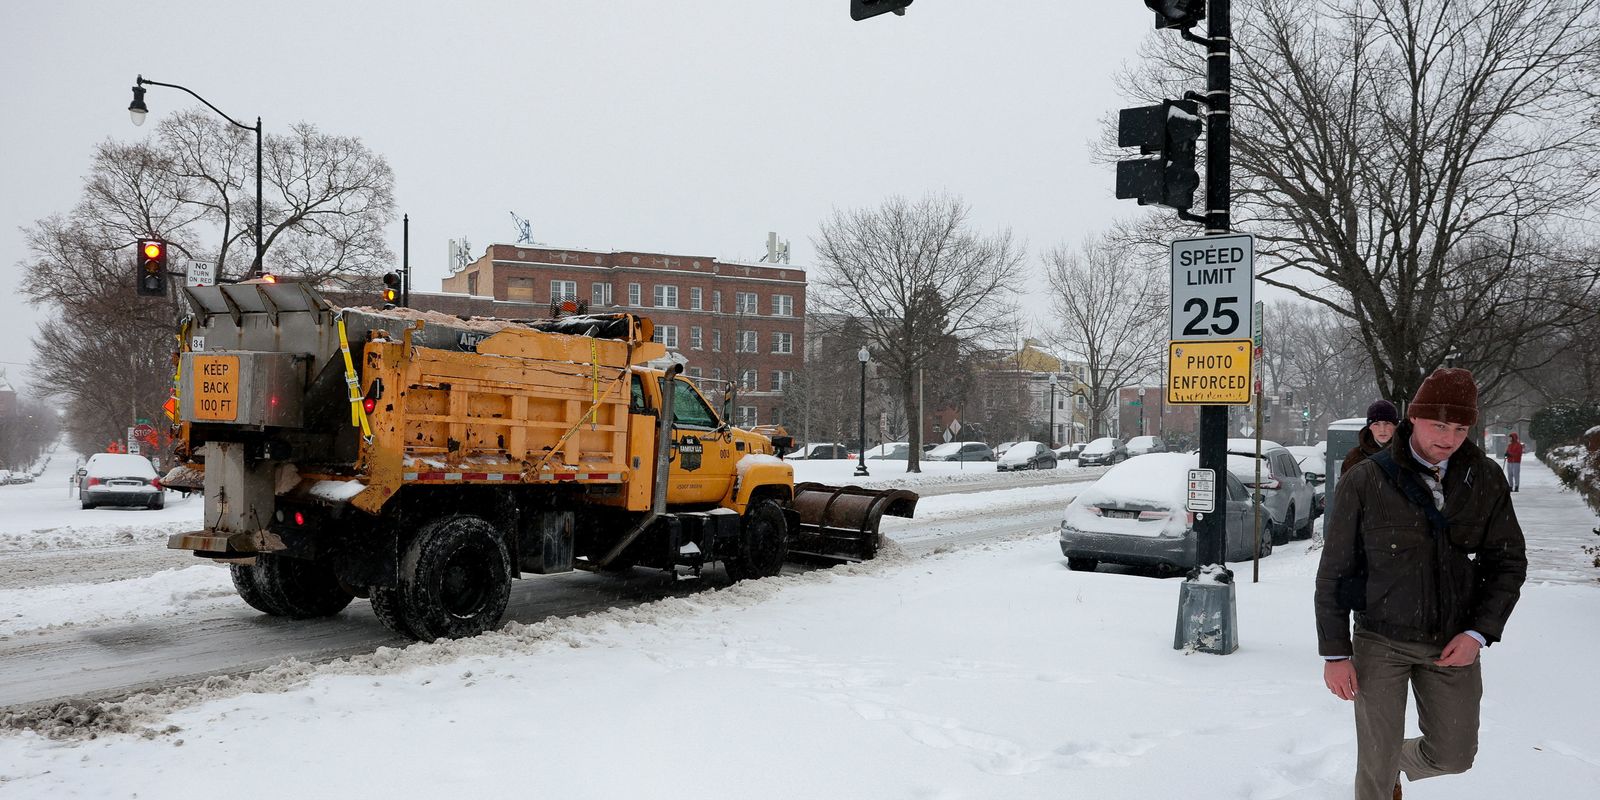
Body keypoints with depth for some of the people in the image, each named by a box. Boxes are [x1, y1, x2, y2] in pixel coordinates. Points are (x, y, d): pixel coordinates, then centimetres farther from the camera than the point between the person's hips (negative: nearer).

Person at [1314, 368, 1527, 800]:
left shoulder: (1487, 479, -2)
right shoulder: (1365, 481, -11)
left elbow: (1509, 561, 5)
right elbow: (1334, 571, -5)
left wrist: (1479, 633, -8)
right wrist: (1335, 652, -6)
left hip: (1454, 644, 3)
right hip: (1381, 642, -3)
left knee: (1453, 755, 12)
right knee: (1376, 765, 1)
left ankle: (1398, 763, 43)